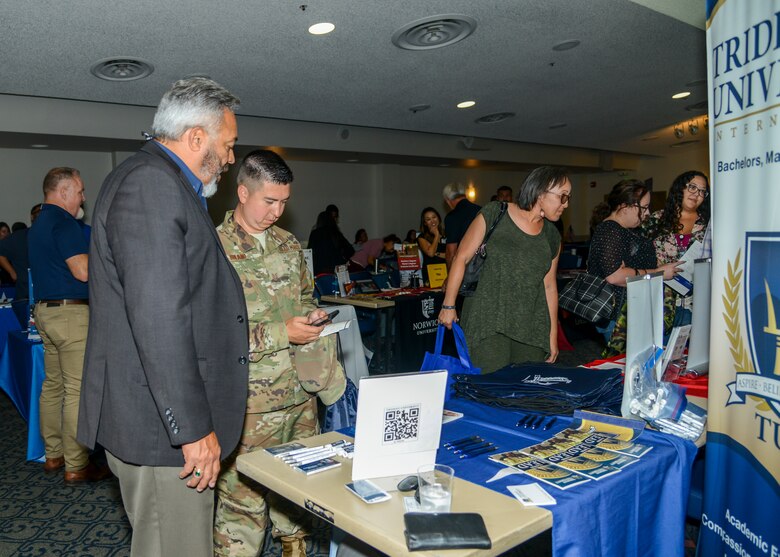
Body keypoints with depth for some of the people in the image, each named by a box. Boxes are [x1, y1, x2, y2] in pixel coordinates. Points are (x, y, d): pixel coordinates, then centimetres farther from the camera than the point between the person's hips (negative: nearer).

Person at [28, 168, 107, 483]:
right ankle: (76, 466, -1)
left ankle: (54, 455, 23)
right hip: (70, 312, -10)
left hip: (45, 309, 10)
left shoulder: (38, 224, 18)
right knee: (78, 390, -6)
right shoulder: (62, 222, -14)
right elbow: (82, 271, -21)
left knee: (53, 385, 14)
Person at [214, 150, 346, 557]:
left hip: (300, 393, 6)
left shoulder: (288, 244, 9)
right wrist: (283, 333, -20)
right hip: (250, 403, -6)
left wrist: (312, 315, 1)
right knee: (242, 497, 5)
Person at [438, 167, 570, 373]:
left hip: (531, 326, 5)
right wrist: (448, 305, -4)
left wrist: (553, 336, 17)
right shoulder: (494, 214, -4)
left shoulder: (552, 237, 11)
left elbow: (549, 286, 16)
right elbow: (462, 257, -2)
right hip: (488, 321, -5)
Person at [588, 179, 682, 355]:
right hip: (619, 315, -10)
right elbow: (614, 275, -26)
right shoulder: (609, 231, -16)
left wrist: (662, 267, 16)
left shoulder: (624, 230, 17)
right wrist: (658, 273, -18)